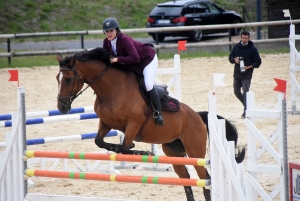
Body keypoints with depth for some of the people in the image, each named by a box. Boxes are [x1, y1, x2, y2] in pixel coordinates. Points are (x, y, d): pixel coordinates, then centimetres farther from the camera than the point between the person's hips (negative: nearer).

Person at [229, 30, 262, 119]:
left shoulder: (252, 49, -6)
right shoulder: (236, 47, 7)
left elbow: (258, 62, -5)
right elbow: (230, 57, 14)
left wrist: (249, 67, -17)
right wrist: (234, 59, -9)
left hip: (247, 75, -5)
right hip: (237, 74, 5)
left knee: (245, 93, -8)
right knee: (236, 92, 10)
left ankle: (246, 112, -2)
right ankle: (247, 105, 31)